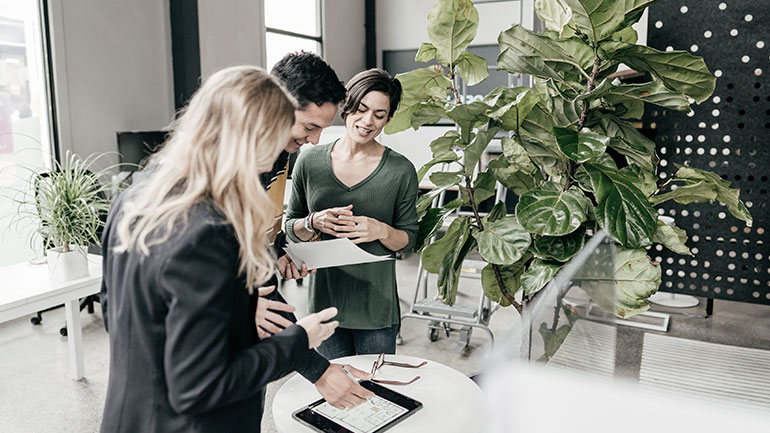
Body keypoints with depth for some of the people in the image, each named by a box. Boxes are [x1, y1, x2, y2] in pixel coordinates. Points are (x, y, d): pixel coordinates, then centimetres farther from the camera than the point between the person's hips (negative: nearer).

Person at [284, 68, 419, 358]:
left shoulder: (401, 171, -6)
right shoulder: (310, 161, -2)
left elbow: (409, 239, 0)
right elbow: (291, 229, 5)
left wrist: (381, 231, -19)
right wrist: (315, 223, -15)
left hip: (376, 308, -1)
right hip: (325, 299, 2)